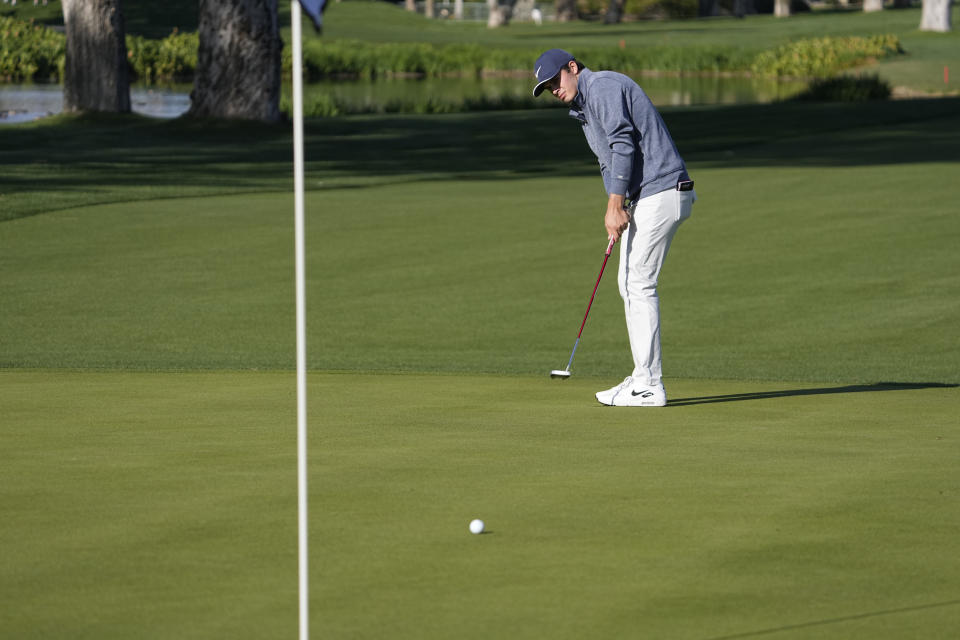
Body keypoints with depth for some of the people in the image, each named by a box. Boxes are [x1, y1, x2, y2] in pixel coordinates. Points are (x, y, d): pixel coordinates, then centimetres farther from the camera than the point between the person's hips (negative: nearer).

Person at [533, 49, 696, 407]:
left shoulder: (602, 86, -10)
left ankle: (649, 387, -11)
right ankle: (643, 378, 16)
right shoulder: (584, 107, 22)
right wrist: (616, 209, 6)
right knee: (629, 283, 13)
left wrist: (615, 205, -21)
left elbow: (623, 145, -20)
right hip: (641, 199, 11)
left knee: (640, 284, -11)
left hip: (661, 193, -11)